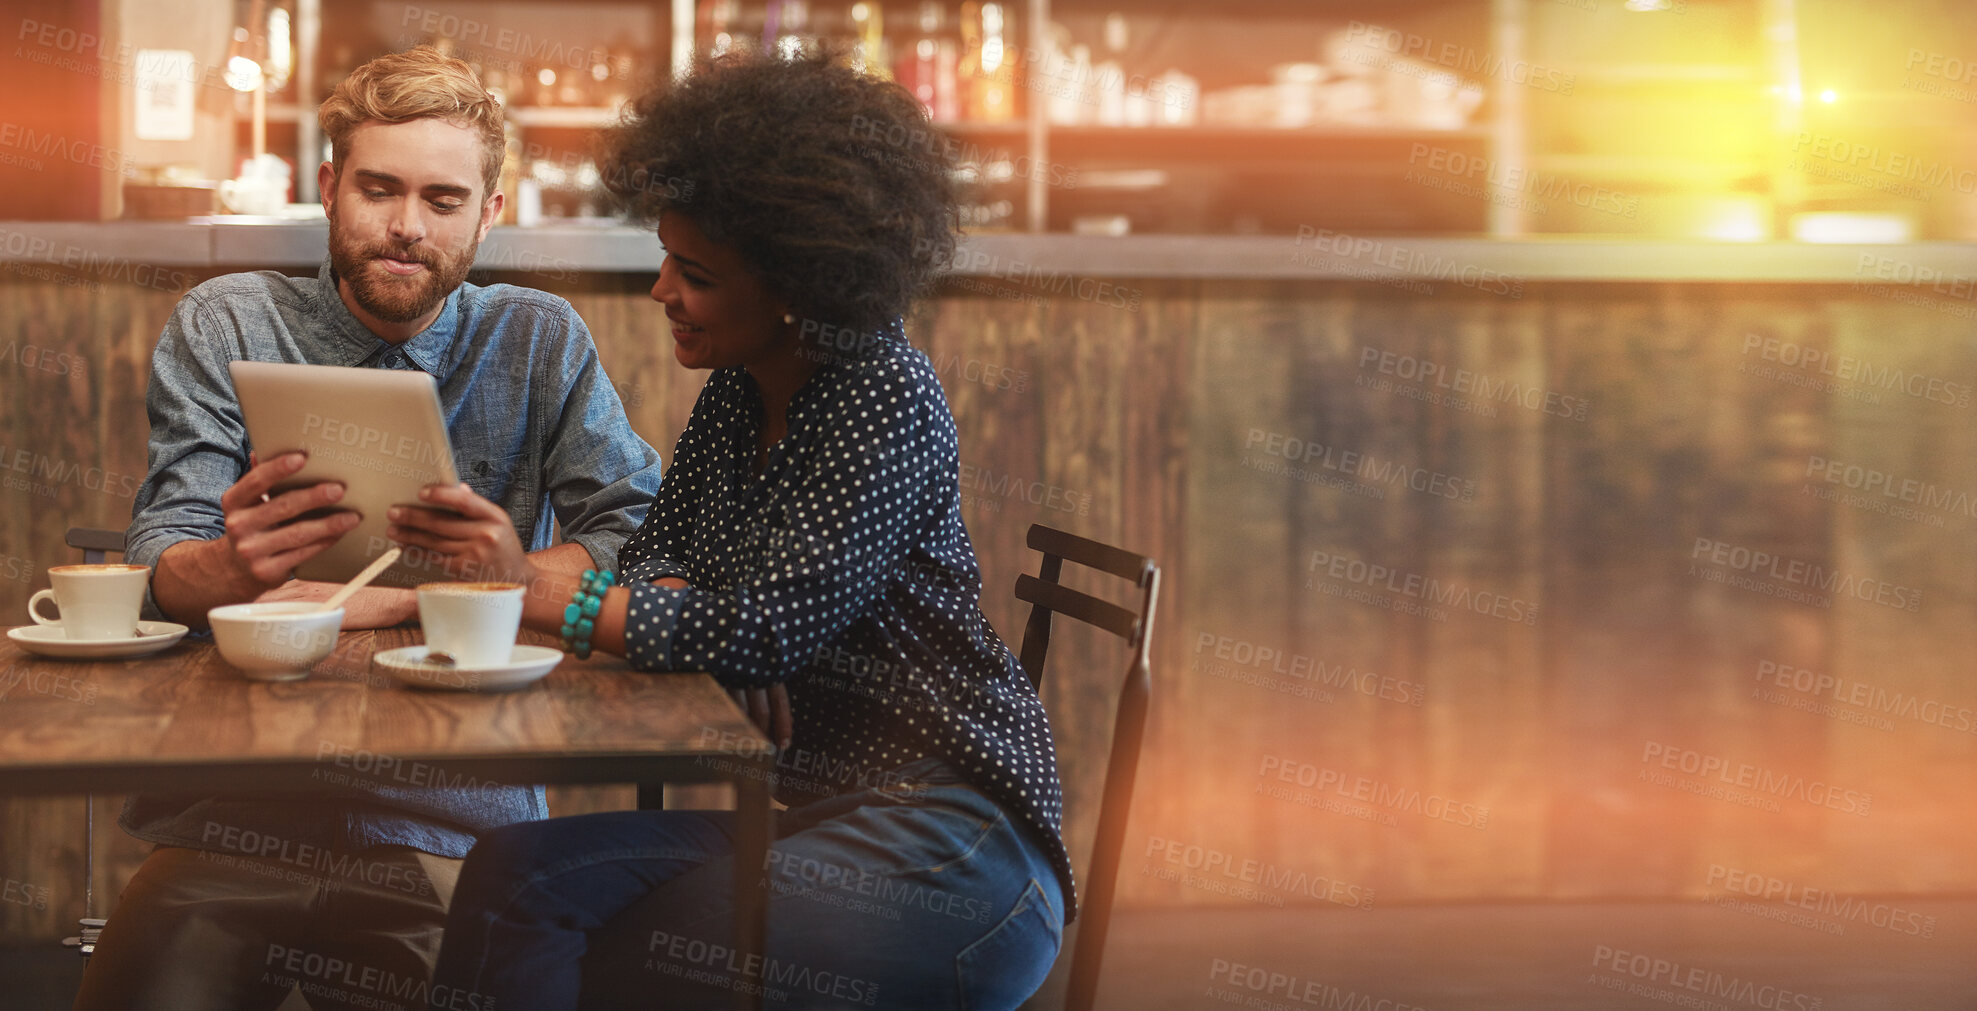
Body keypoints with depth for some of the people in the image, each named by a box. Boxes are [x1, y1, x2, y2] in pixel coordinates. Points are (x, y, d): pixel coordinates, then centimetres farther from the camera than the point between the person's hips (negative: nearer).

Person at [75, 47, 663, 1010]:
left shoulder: (538, 342, 6)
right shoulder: (222, 326, 7)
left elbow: (643, 548, -6)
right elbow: (163, 569, -2)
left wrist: (390, 600, -15)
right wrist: (232, 567, -29)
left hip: (454, 830, 0)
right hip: (233, 815, 1)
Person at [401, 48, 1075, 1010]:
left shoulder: (886, 399, -14)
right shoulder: (737, 390, 11)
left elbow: (771, 631, -21)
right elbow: (654, 563, 10)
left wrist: (543, 592, -23)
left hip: (945, 843, -8)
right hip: (816, 811, 8)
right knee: (511, 872, -12)